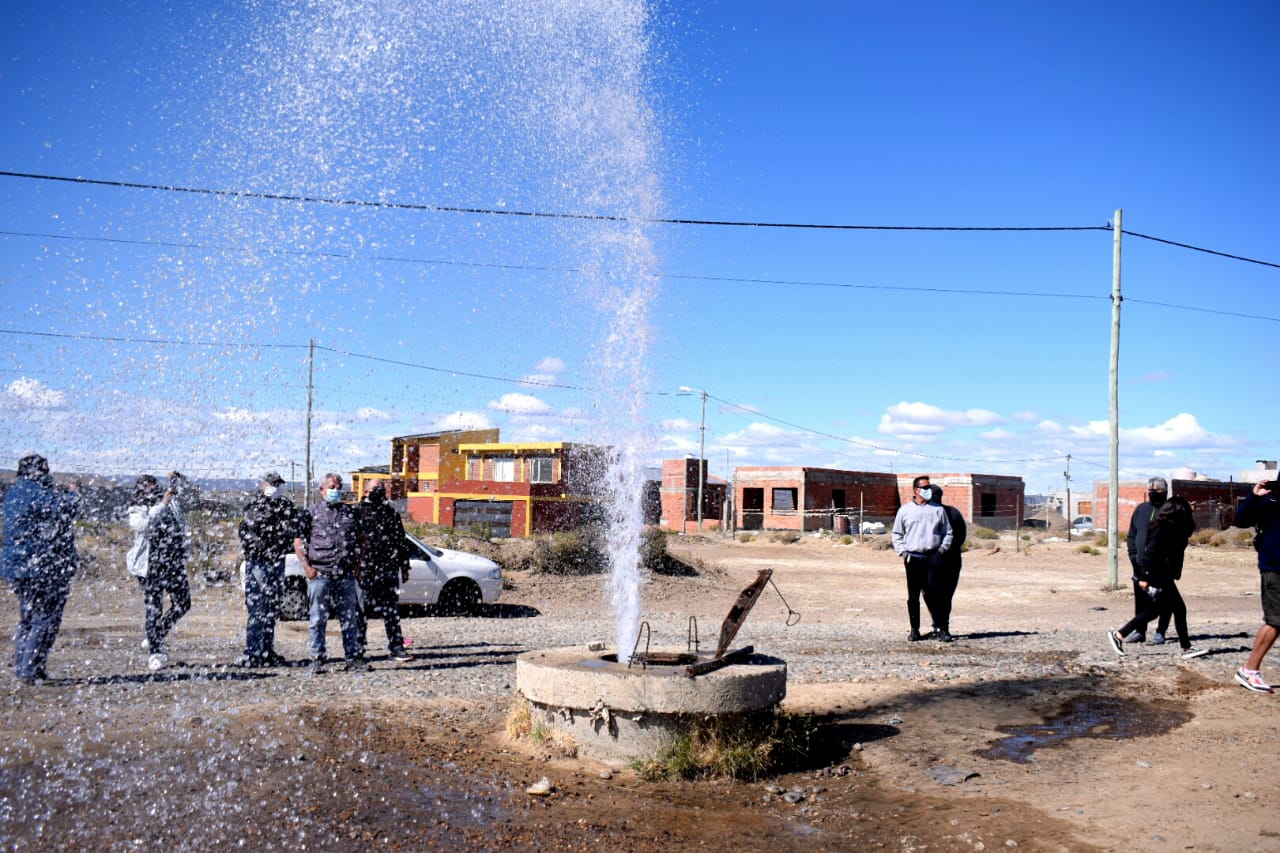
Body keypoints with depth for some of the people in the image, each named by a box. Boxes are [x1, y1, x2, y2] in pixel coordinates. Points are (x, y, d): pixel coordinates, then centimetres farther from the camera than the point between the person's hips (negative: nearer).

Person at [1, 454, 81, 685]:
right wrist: (72, 493, -7)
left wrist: (65, 493, 14)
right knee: (46, 619, -4)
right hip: (43, 568, -10)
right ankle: (30, 670, -5)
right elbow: (65, 510, -24)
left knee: (28, 618, 19)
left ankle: (21, 666, 23)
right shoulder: (38, 494, -16)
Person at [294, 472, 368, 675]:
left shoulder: (350, 513, 13)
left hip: (346, 576, 3)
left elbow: (358, 540, 20)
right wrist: (307, 567, -7)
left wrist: (357, 565, 10)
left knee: (350, 618, 5)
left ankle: (354, 658, 10)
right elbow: (298, 541, 1)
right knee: (319, 620, 3)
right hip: (320, 575, -3)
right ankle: (317, 660, 10)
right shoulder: (312, 513, 2)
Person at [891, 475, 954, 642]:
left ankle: (940, 628, -1)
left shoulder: (938, 510, 10)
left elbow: (948, 532, 12)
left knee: (932, 594, -7)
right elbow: (896, 534, 13)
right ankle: (914, 630, 12)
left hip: (931, 559, -1)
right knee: (913, 596, 5)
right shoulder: (905, 510, 9)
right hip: (912, 559, 1)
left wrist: (941, 550, 0)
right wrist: (902, 552, 1)